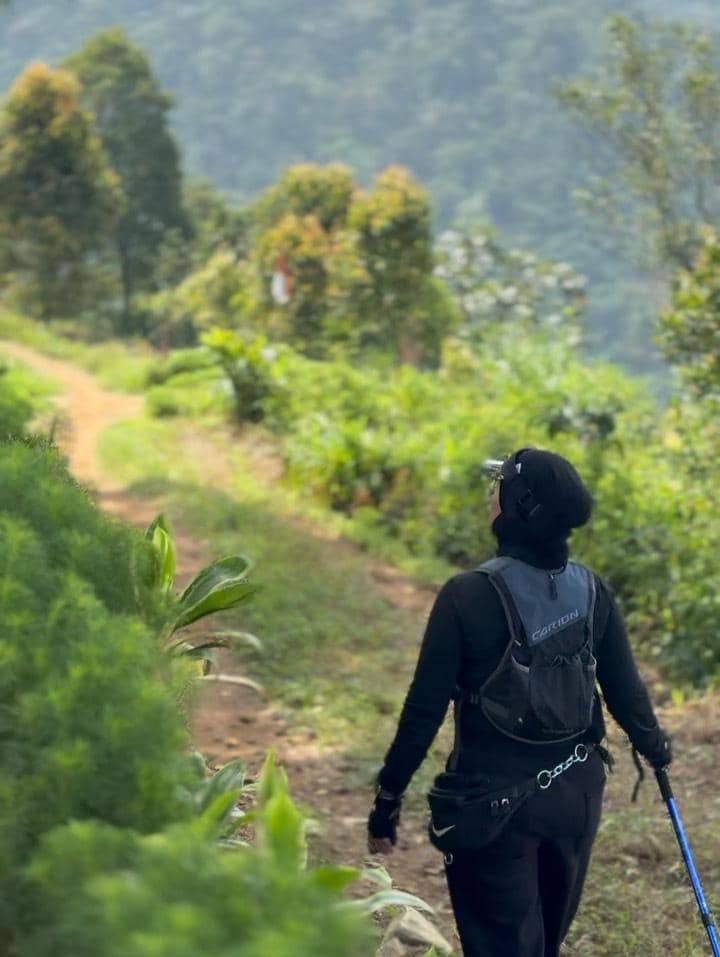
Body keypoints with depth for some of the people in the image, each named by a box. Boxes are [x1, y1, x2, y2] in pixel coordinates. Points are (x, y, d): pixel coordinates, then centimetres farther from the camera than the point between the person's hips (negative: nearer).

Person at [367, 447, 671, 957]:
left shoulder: (468, 595, -17)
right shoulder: (593, 592, -5)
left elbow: (425, 709, -14)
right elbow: (626, 691, 3)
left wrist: (388, 799, -5)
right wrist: (655, 747, 24)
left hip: (496, 797, -4)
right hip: (576, 794, 4)